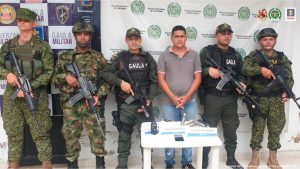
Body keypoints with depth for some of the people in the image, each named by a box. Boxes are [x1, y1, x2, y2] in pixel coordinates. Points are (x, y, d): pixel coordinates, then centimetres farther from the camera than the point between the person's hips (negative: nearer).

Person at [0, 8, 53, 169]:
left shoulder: (42, 46, 0)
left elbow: (49, 72, -4)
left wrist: (30, 87, -14)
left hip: (35, 96, -3)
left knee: (40, 133, 2)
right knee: (13, 133, 10)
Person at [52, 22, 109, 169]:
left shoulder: (98, 57, 6)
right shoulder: (64, 57, 9)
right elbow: (54, 78, 10)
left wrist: (98, 95, -10)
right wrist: (65, 76, -10)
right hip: (70, 105, 1)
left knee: (96, 134, 1)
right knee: (70, 135, 7)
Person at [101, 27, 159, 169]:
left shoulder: (148, 58, 7)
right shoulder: (120, 57, 4)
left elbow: (154, 81, 3)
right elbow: (106, 73, -2)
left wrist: (149, 99, -8)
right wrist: (120, 82, -15)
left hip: (144, 104, 1)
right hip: (125, 105, -1)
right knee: (124, 136, 7)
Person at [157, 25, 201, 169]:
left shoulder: (194, 55, 5)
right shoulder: (164, 56, 2)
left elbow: (197, 78, 1)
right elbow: (161, 79, -2)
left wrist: (186, 97, -9)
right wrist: (173, 97, -11)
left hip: (189, 102, 1)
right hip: (169, 102, -1)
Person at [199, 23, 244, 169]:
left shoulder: (235, 54, 13)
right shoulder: (207, 51, -1)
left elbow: (241, 74, 14)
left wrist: (241, 83, -6)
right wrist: (208, 70, -24)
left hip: (230, 98, 4)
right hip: (212, 97, -4)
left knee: (231, 129, 14)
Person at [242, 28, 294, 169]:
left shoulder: (282, 57, 9)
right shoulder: (254, 55, 1)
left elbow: (289, 78, 8)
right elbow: (245, 69, -16)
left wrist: (286, 92, -8)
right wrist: (261, 69, -28)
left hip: (277, 99, 3)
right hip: (259, 99, -2)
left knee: (276, 128, 8)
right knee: (257, 127, 4)